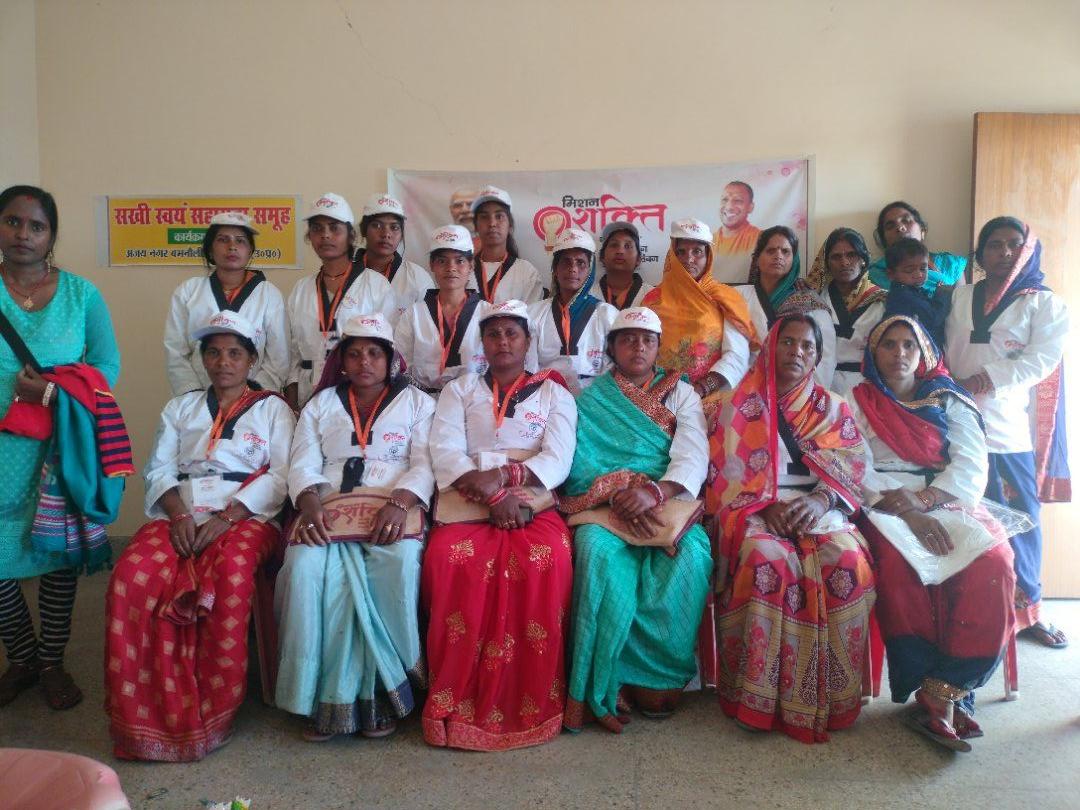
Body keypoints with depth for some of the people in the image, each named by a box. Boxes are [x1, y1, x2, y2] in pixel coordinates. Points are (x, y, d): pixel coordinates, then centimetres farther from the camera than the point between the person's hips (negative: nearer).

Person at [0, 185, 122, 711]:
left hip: (61, 445, 0)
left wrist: (56, 392, -17)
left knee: (60, 551, 4)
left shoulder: (81, 293, 3)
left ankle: (52, 663, 22)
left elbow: (107, 364, -1)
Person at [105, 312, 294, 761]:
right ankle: (141, 716, -18)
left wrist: (227, 518, -12)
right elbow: (159, 469, 15)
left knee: (232, 574, -36)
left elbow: (280, 475, 2)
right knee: (131, 576, -29)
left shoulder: (273, 408, 15)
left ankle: (211, 714, -21)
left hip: (245, 517, -3)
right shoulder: (180, 408, 26)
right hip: (179, 517, 3)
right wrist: (178, 514, -7)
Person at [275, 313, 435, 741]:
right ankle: (324, 694, -18)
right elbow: (303, 466, 10)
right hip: (330, 509, 2)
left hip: (394, 510, -2)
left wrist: (400, 502, -19)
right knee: (306, 567, -31)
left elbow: (425, 464, 1)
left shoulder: (416, 402, 16)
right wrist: (310, 502, -12)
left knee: (400, 563, -35)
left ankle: (377, 690, -19)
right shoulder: (321, 404, 22)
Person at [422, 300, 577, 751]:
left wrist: (504, 475, -19)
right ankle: (458, 702, -18)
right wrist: (493, 496, -16)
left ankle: (532, 703, -17)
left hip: (534, 503, 0)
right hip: (467, 502, 1)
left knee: (548, 562, -33)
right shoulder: (459, 390, 17)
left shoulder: (553, 393, 15)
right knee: (448, 559, -32)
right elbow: (444, 453, 0)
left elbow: (558, 460, 0)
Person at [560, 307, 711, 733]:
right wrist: (622, 493, -18)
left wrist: (656, 492, -20)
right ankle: (606, 683, -19)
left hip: (668, 503, 1)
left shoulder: (681, 394, 16)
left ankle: (662, 675, -12)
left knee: (690, 556, -31)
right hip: (604, 508, -1)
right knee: (601, 554, -33)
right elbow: (583, 463, 1)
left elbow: (694, 455, -1)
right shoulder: (591, 398, 14)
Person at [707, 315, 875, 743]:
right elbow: (728, 472, 3)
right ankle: (761, 697, -24)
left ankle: (832, 695, -16)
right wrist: (766, 506, -14)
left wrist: (820, 501, -14)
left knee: (848, 560, -30)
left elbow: (852, 470, 6)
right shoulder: (740, 407, 12)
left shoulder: (833, 408, 19)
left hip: (819, 510, 2)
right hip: (755, 512, -1)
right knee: (768, 561, -34)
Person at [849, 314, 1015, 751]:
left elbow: (972, 468, 4)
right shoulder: (856, 404, 12)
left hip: (951, 505, 3)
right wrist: (907, 513, -18)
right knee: (899, 565, -34)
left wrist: (924, 498, -15)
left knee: (993, 564, -29)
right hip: (887, 510, -2)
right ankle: (946, 695, -23)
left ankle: (944, 689, -22)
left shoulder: (951, 402, 19)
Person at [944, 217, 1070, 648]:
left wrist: (990, 378, -16)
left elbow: (1043, 358, -6)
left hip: (1013, 430, -1)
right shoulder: (958, 297, 14)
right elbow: (943, 353, 9)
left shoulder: (1044, 303, 8)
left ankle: (1026, 608, 18)